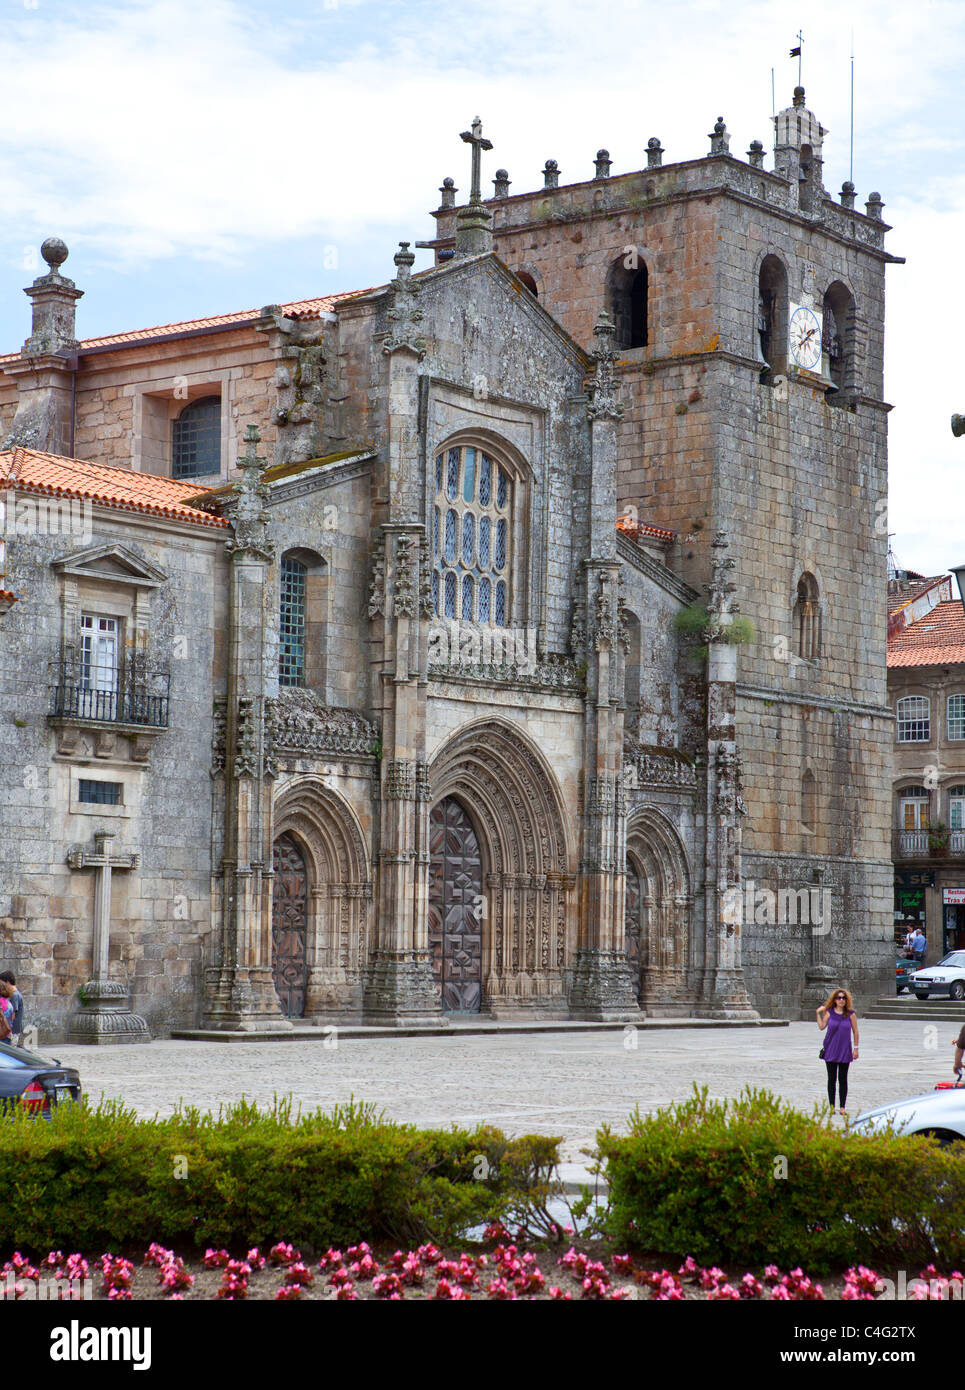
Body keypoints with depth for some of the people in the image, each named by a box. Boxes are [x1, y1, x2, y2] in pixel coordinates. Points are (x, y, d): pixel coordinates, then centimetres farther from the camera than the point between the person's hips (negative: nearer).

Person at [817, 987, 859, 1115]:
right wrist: (818, 1013, 0)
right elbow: (822, 1027, 6)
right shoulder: (829, 1012, 1)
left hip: (845, 1051, -1)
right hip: (830, 1050, 1)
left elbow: (855, 1032, 3)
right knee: (831, 1079, 5)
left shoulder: (850, 1014, -2)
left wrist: (855, 1048, 1)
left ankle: (842, 1107, 7)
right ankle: (831, 1106, 12)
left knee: (843, 1079, 2)